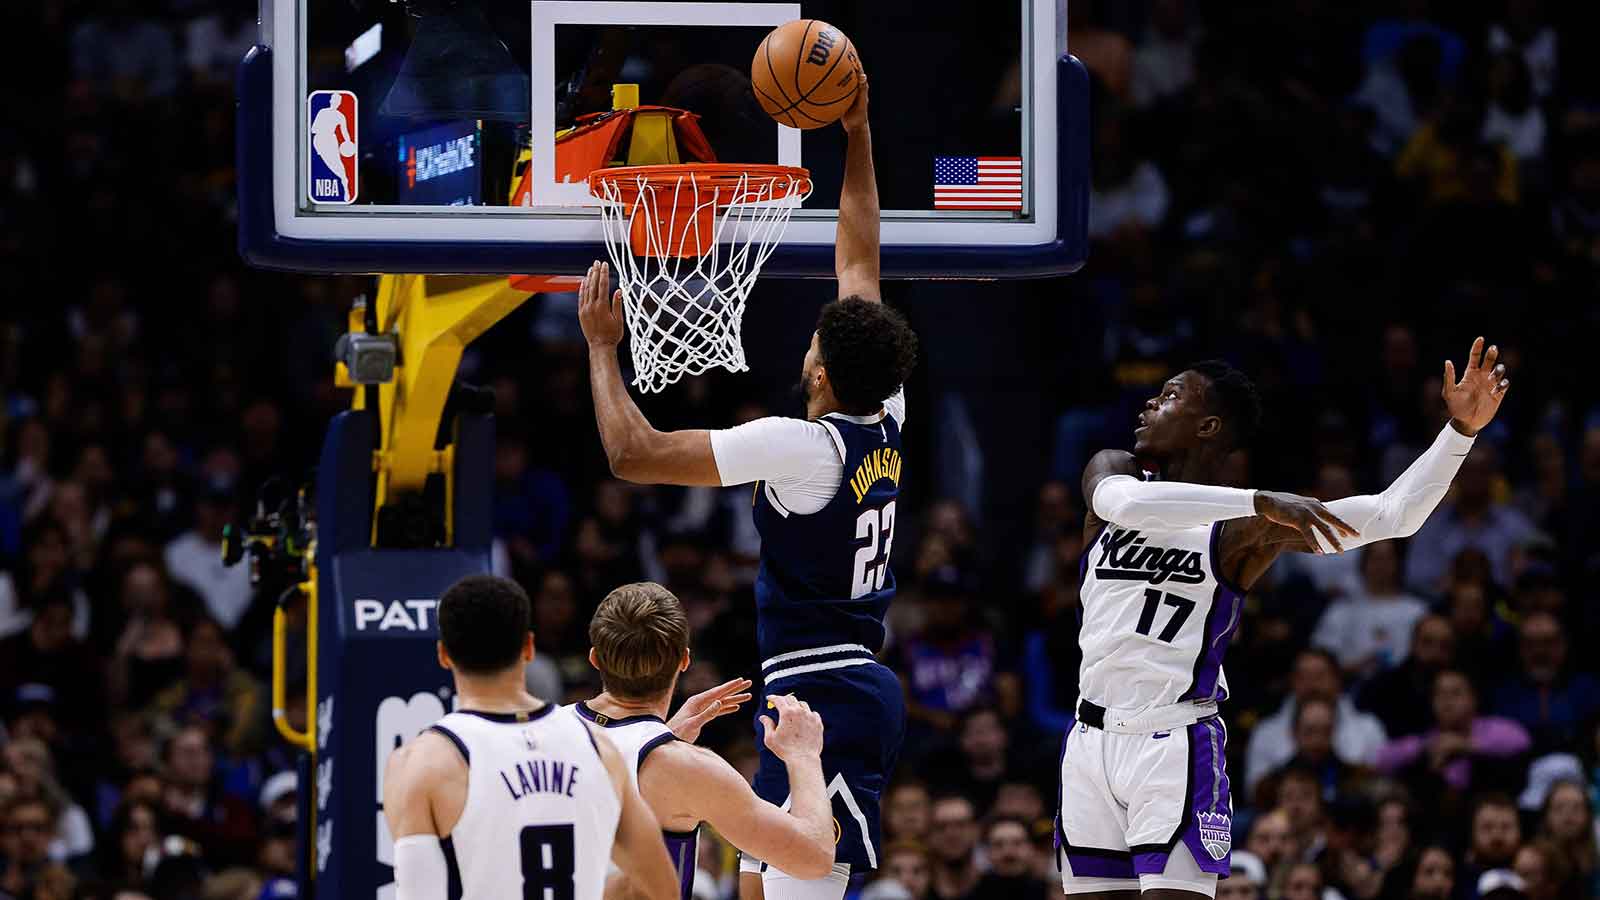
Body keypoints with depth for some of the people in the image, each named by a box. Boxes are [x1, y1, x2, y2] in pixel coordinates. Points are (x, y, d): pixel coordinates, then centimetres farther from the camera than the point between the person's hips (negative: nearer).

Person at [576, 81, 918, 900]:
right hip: (856, 688, 10)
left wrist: (602, 346, -2)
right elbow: (859, 260, 18)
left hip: (822, 700, -10)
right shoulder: (886, 425, 6)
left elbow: (635, 454, -15)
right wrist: (856, 136, 22)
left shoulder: (800, 446, -16)